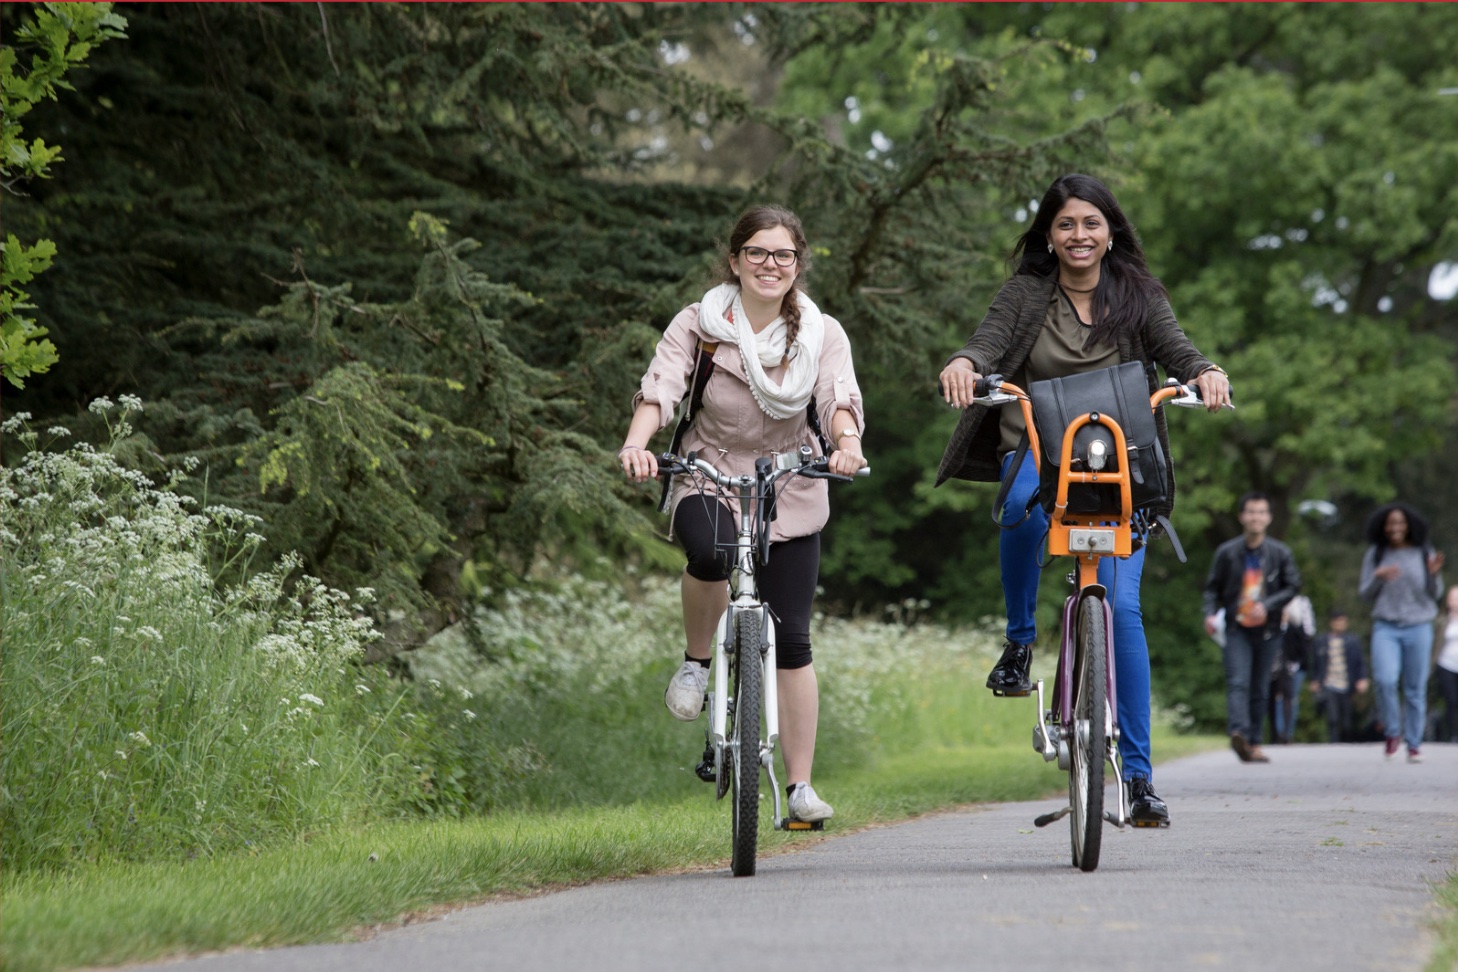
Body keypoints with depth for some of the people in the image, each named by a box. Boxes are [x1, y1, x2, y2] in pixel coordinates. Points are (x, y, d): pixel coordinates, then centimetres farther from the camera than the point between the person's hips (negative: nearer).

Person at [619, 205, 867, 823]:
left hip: (790, 494, 2)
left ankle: (800, 787, 6)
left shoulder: (822, 334, -3)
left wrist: (846, 442, -42)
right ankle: (696, 662, -9)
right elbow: (660, 386, -20)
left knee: (791, 640, -2)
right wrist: (636, 443, -41)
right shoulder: (698, 326, -7)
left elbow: (840, 398, -19)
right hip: (709, 478, -2)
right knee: (711, 552, -37)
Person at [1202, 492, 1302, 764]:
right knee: (1238, 683, -18)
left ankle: (1254, 744, 14)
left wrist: (1267, 605, -12)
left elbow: (1292, 586, 4)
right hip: (1236, 629, -2)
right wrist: (1210, 613, -9)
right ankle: (1239, 732, -35)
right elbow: (1213, 587, 9)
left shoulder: (1280, 553, 3)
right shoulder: (1226, 552, 2)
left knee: (1260, 689, 7)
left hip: (1268, 630, 2)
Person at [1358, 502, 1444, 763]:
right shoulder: (1375, 554, 6)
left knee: (1416, 689, 1)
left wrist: (1434, 575, -13)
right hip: (1386, 627, 0)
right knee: (1385, 680, -20)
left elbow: (1435, 594, 7)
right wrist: (1378, 577, -11)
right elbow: (1364, 592, 8)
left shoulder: (1424, 554, 4)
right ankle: (1392, 732, 1)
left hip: (1418, 627, 0)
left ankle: (1414, 744, 10)